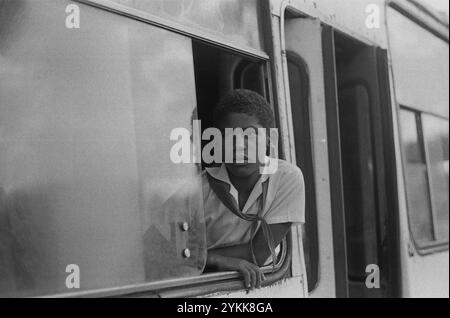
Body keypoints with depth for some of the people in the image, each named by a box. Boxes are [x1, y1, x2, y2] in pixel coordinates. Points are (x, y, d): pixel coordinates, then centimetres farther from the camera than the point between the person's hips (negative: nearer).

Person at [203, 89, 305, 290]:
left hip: (261, 285, 1)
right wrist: (224, 260, -24)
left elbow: (259, 253, -10)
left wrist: (206, 257, -15)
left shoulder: (287, 178, -8)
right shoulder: (200, 186, -8)